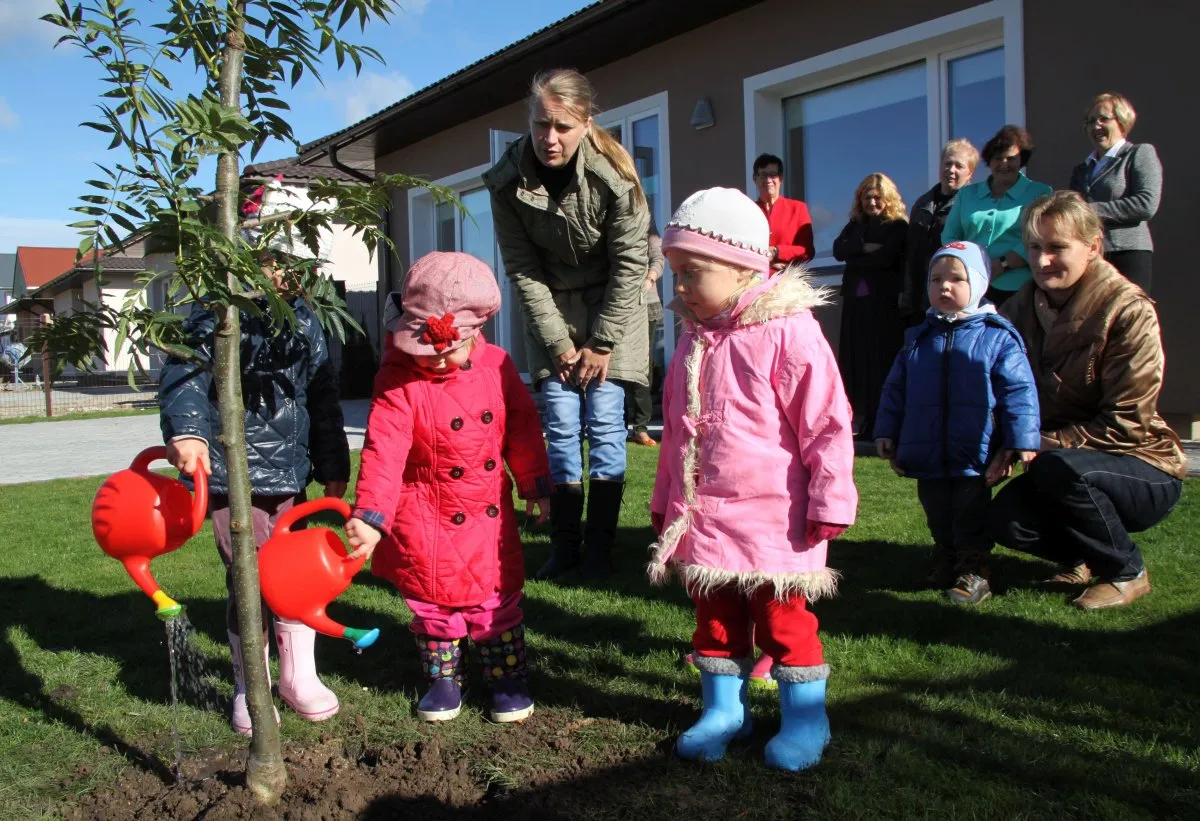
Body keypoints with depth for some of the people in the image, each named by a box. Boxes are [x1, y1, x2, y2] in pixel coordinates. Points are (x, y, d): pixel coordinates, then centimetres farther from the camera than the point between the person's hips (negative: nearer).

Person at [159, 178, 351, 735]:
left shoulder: (302, 318, 11)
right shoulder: (212, 316, -4)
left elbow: (323, 396, 17)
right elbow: (184, 375, -19)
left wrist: (334, 466, 18)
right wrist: (186, 430, -39)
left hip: (290, 470, 4)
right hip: (231, 472, -4)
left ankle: (299, 675, 26)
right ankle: (249, 688, 18)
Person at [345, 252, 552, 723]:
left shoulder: (496, 367, -6)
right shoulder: (398, 383, -17)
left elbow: (523, 428, 5)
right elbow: (383, 454, -24)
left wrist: (535, 485, 10)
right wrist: (369, 517, -33)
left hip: (491, 515, 2)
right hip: (428, 523, -2)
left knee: (498, 601, 11)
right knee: (434, 604, 12)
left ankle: (508, 678, 28)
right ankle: (443, 678, 32)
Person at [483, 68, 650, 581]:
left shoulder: (613, 174, -22)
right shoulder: (507, 181, -15)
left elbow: (630, 262, -15)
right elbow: (522, 269, -9)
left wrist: (602, 343, -14)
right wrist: (559, 344, -10)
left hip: (613, 307, -2)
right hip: (551, 312, 2)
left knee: (604, 421, -5)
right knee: (561, 425, -2)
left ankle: (600, 545, 5)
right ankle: (564, 543, 8)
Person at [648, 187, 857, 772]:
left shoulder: (788, 332, -16)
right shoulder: (694, 340, 8)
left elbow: (827, 425, -15)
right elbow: (675, 430, 16)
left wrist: (828, 504, -13)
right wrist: (664, 502, 19)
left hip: (772, 520, -6)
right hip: (703, 519, 7)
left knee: (784, 623, 7)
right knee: (715, 618, 17)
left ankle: (804, 720, 24)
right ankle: (723, 709, 33)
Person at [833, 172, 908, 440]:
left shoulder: (898, 227, 1)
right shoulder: (855, 225, 17)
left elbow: (886, 257, -15)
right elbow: (838, 249, 0)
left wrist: (854, 261, -5)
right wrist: (865, 248, -13)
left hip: (884, 303, -5)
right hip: (855, 301, 5)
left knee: (882, 363, -4)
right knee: (855, 361, 4)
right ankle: (860, 419, 10)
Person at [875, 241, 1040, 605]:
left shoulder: (997, 337, -6)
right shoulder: (918, 339, 7)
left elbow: (1019, 392, -7)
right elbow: (895, 389, 12)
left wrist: (1019, 443, -11)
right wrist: (887, 433, 8)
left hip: (976, 456, -4)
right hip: (927, 457, 4)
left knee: (971, 516, 5)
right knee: (938, 516, 16)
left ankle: (973, 569, 18)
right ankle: (945, 558, 33)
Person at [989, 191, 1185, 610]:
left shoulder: (1128, 311, -17)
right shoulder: (1023, 307, 1)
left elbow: (1127, 424, -20)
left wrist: (1041, 445, -25)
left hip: (1146, 471, -5)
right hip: (1065, 461, 5)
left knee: (1059, 467, -35)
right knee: (1006, 521, -22)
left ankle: (1128, 572, -8)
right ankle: (1087, 556, 11)